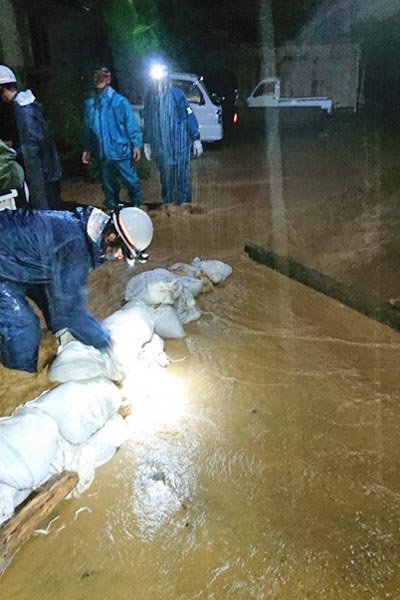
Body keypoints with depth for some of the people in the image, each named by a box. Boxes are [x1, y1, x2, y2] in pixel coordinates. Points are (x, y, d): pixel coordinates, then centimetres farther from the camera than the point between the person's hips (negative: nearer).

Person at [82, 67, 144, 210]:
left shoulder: (119, 101, -7)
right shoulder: (90, 103, 7)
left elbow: (131, 124, -8)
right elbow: (87, 128, 14)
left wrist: (136, 144, -14)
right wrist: (87, 149, 14)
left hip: (121, 151, -4)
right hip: (102, 154, 5)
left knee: (130, 181, 3)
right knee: (108, 184, 16)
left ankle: (137, 206, 23)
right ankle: (113, 207, 32)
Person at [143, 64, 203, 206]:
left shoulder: (177, 94, -7)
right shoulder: (150, 96, 4)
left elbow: (190, 117, -5)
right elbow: (147, 122, 12)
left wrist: (196, 139, -7)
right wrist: (146, 142, 15)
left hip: (179, 145, -3)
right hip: (160, 147, 3)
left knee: (180, 179, 0)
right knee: (165, 179, 12)